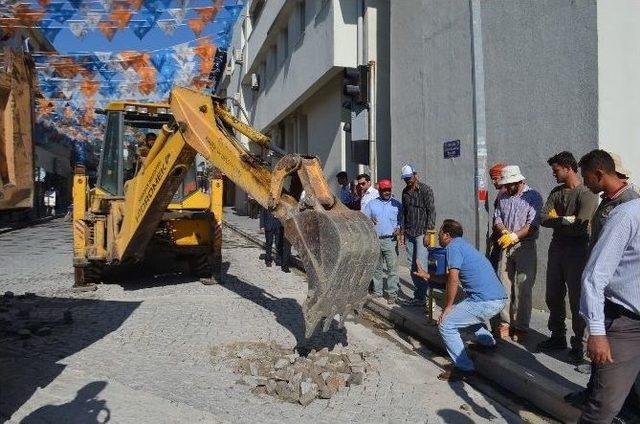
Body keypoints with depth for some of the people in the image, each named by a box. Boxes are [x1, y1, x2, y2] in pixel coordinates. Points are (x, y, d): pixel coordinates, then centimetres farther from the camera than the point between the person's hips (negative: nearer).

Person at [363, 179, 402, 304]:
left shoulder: (397, 204, 5)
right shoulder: (371, 204, 9)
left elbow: (402, 220, 8)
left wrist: (399, 228, -10)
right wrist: (369, 220, -12)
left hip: (390, 241, -2)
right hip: (375, 240, 2)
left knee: (392, 268, -5)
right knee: (377, 268, 11)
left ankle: (392, 293, 2)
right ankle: (377, 291, 22)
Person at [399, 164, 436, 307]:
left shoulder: (425, 190, -5)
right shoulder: (405, 192, 13)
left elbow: (431, 212, -9)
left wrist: (428, 233, -15)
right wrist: (402, 232, 14)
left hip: (422, 233, -6)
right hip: (409, 233, 6)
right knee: (412, 265, 7)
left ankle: (421, 297, -5)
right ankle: (417, 295, 15)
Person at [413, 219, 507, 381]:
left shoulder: (453, 246, -8)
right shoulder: (463, 245, 22)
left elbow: (453, 279, -18)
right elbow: (452, 278, 30)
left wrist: (447, 307, -8)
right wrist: (427, 275, 33)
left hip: (485, 302, -10)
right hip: (500, 299, 10)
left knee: (446, 324, -5)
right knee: (464, 311, 33)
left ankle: (464, 368, -1)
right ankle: (488, 342, 31)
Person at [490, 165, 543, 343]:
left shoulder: (533, 196, -4)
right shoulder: (503, 197, 13)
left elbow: (532, 225, -12)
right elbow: (497, 218, 11)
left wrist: (514, 236, -20)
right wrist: (503, 231, -8)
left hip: (525, 247, -5)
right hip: (505, 246, 5)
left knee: (523, 288, -2)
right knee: (504, 285, 5)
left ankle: (520, 327, 7)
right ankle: (505, 322, 15)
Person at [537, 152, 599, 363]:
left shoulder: (587, 193, -12)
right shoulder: (556, 192, 10)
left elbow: (580, 226, -23)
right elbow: (543, 219, 0)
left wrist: (556, 220, -10)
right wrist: (566, 220, -14)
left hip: (577, 252, -7)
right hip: (557, 249, 7)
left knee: (576, 300, -1)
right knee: (553, 297, 13)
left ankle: (578, 344, 12)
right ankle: (558, 337, 27)